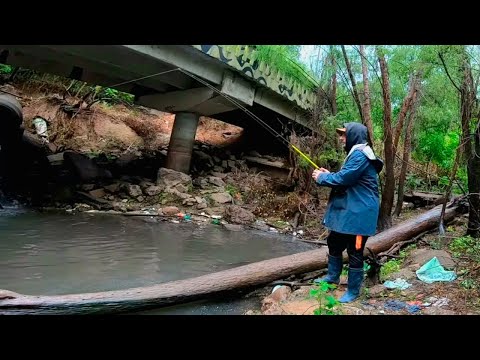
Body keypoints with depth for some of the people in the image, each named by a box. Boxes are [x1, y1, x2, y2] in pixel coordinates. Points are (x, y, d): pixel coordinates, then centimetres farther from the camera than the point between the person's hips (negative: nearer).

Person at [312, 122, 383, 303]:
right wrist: (329, 174, 9)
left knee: (354, 252, 1)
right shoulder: (355, 153, 16)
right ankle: (333, 276, 39)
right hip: (347, 210, 11)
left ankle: (353, 291, 15)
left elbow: (343, 179, -23)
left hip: (358, 213, -11)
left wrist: (322, 177, -8)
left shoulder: (359, 155, -20)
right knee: (334, 242, 21)